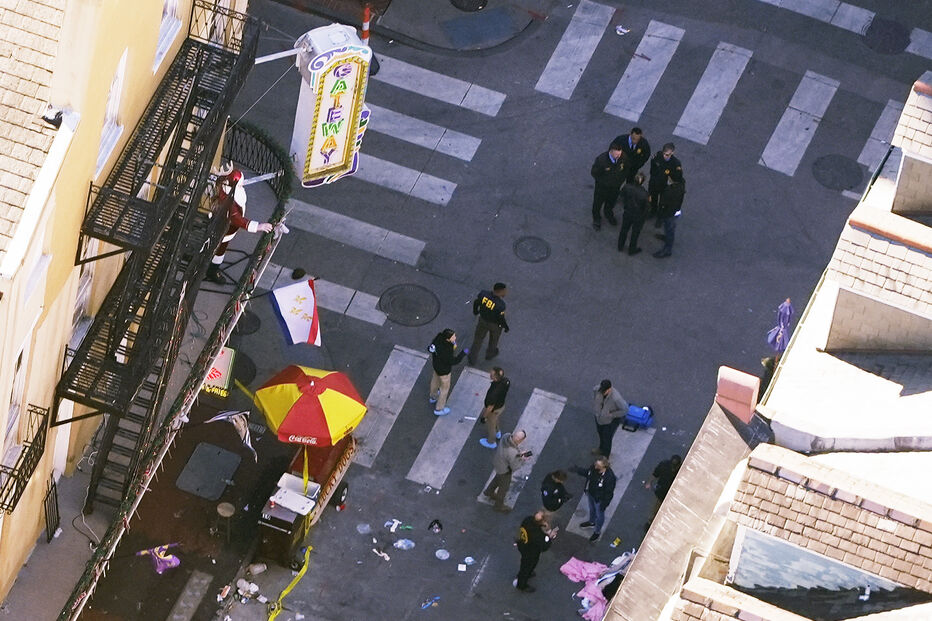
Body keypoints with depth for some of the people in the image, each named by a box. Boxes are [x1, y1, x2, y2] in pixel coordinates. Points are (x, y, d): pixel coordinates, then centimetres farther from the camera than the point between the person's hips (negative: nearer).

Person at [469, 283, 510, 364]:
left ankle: (472, 358, 37)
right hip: (495, 324, -3)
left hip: (483, 320, 3)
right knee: (494, 339, 28)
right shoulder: (500, 304, -36)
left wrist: (475, 311, 15)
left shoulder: (483, 293, -23)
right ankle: (490, 354, 54)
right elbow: (501, 318, -24)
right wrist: (505, 326, -4)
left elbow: (476, 302, -7)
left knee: (478, 338, 25)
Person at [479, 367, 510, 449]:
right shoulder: (506, 381, -25)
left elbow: (490, 407, -29)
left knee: (490, 425, 24)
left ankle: (491, 442, 51)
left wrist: (484, 416, -10)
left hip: (494, 410, -6)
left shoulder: (494, 393, -45)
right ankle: (497, 433, 65)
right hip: (501, 404, 6)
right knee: (495, 420, 36)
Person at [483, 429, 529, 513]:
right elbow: (515, 467, -26)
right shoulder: (512, 453, -43)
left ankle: (489, 492, 62)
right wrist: (522, 459, -11)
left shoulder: (507, 436, -23)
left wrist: (518, 453, -5)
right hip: (504, 469, -7)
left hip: (496, 459, 7)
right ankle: (499, 505, 47)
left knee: (498, 477, 37)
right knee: (504, 486, 22)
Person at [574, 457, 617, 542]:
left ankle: (597, 532, 47)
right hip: (591, 494, 6)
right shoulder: (594, 468, -23)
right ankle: (591, 521, 65)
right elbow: (587, 472, 2)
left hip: (600, 499, -6)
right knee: (592, 509, 35)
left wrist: (604, 504, -18)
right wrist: (577, 470, -10)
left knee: (599, 514, 22)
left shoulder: (609, 477, -41)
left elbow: (609, 493, -27)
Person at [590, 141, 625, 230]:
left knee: (611, 201, 30)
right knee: (598, 203, 22)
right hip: (602, 186, -3)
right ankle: (596, 219, 51)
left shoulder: (623, 157, -27)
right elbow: (594, 173, -20)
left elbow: (626, 168, -2)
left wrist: (621, 179, -1)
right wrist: (603, 182, -12)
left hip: (615, 186, 3)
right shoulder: (601, 160, -38)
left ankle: (609, 214, 61)